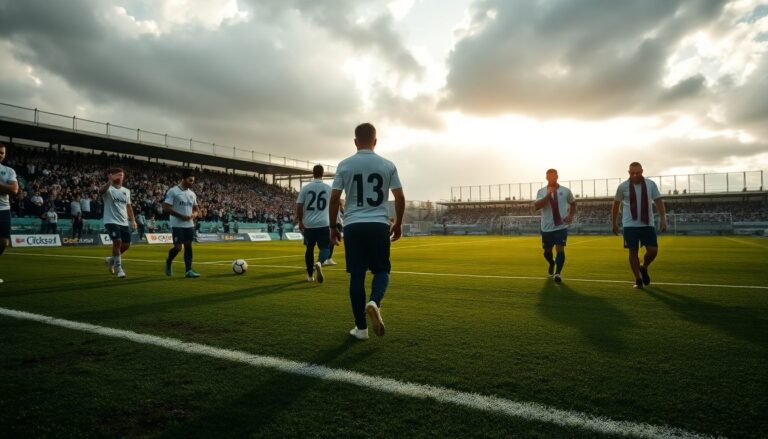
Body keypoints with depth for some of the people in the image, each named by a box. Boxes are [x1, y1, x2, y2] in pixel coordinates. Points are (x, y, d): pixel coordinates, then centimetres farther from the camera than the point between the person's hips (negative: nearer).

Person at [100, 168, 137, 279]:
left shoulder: (126, 191, 13)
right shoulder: (109, 189, -6)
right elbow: (101, 191, -31)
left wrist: (133, 220, 14)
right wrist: (110, 181, -50)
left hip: (124, 222, 6)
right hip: (111, 221, -6)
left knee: (126, 244, 5)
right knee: (117, 241, -18)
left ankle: (111, 260, 32)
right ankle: (118, 267, -3)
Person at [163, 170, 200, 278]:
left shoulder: (192, 194, 11)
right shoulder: (173, 191, -8)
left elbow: (196, 209, 20)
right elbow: (166, 207, -13)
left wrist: (193, 215, -4)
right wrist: (181, 216, -17)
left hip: (189, 225, 6)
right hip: (177, 225, -6)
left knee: (188, 246, 4)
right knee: (178, 247, -8)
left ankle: (188, 270, 6)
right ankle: (169, 262, 22)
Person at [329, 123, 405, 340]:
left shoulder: (345, 165, 2)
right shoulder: (388, 165, 4)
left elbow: (334, 198, 0)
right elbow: (400, 197, 3)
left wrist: (332, 227, 10)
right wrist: (398, 223, 17)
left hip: (353, 226, 0)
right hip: (380, 225, 0)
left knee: (357, 275, 7)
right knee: (382, 270, 15)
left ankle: (361, 327, 12)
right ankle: (374, 302, -15)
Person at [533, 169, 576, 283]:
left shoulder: (565, 191, 0)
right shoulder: (541, 191, -2)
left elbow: (573, 203, 16)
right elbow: (537, 206, -18)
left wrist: (571, 215, -1)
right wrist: (548, 194, -25)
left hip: (561, 226, -1)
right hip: (547, 227, 1)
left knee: (560, 249, -13)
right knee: (547, 251, 14)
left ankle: (557, 273, -10)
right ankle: (552, 263, 46)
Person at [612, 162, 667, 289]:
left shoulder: (651, 184, 0)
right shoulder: (623, 186, -3)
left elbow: (658, 201, 5)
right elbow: (616, 204, 7)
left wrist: (662, 218, -6)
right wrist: (614, 223, 8)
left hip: (648, 224, 2)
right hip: (630, 225, -1)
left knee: (653, 250, -3)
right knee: (633, 252, 1)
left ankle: (644, 268, 27)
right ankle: (638, 279, 13)